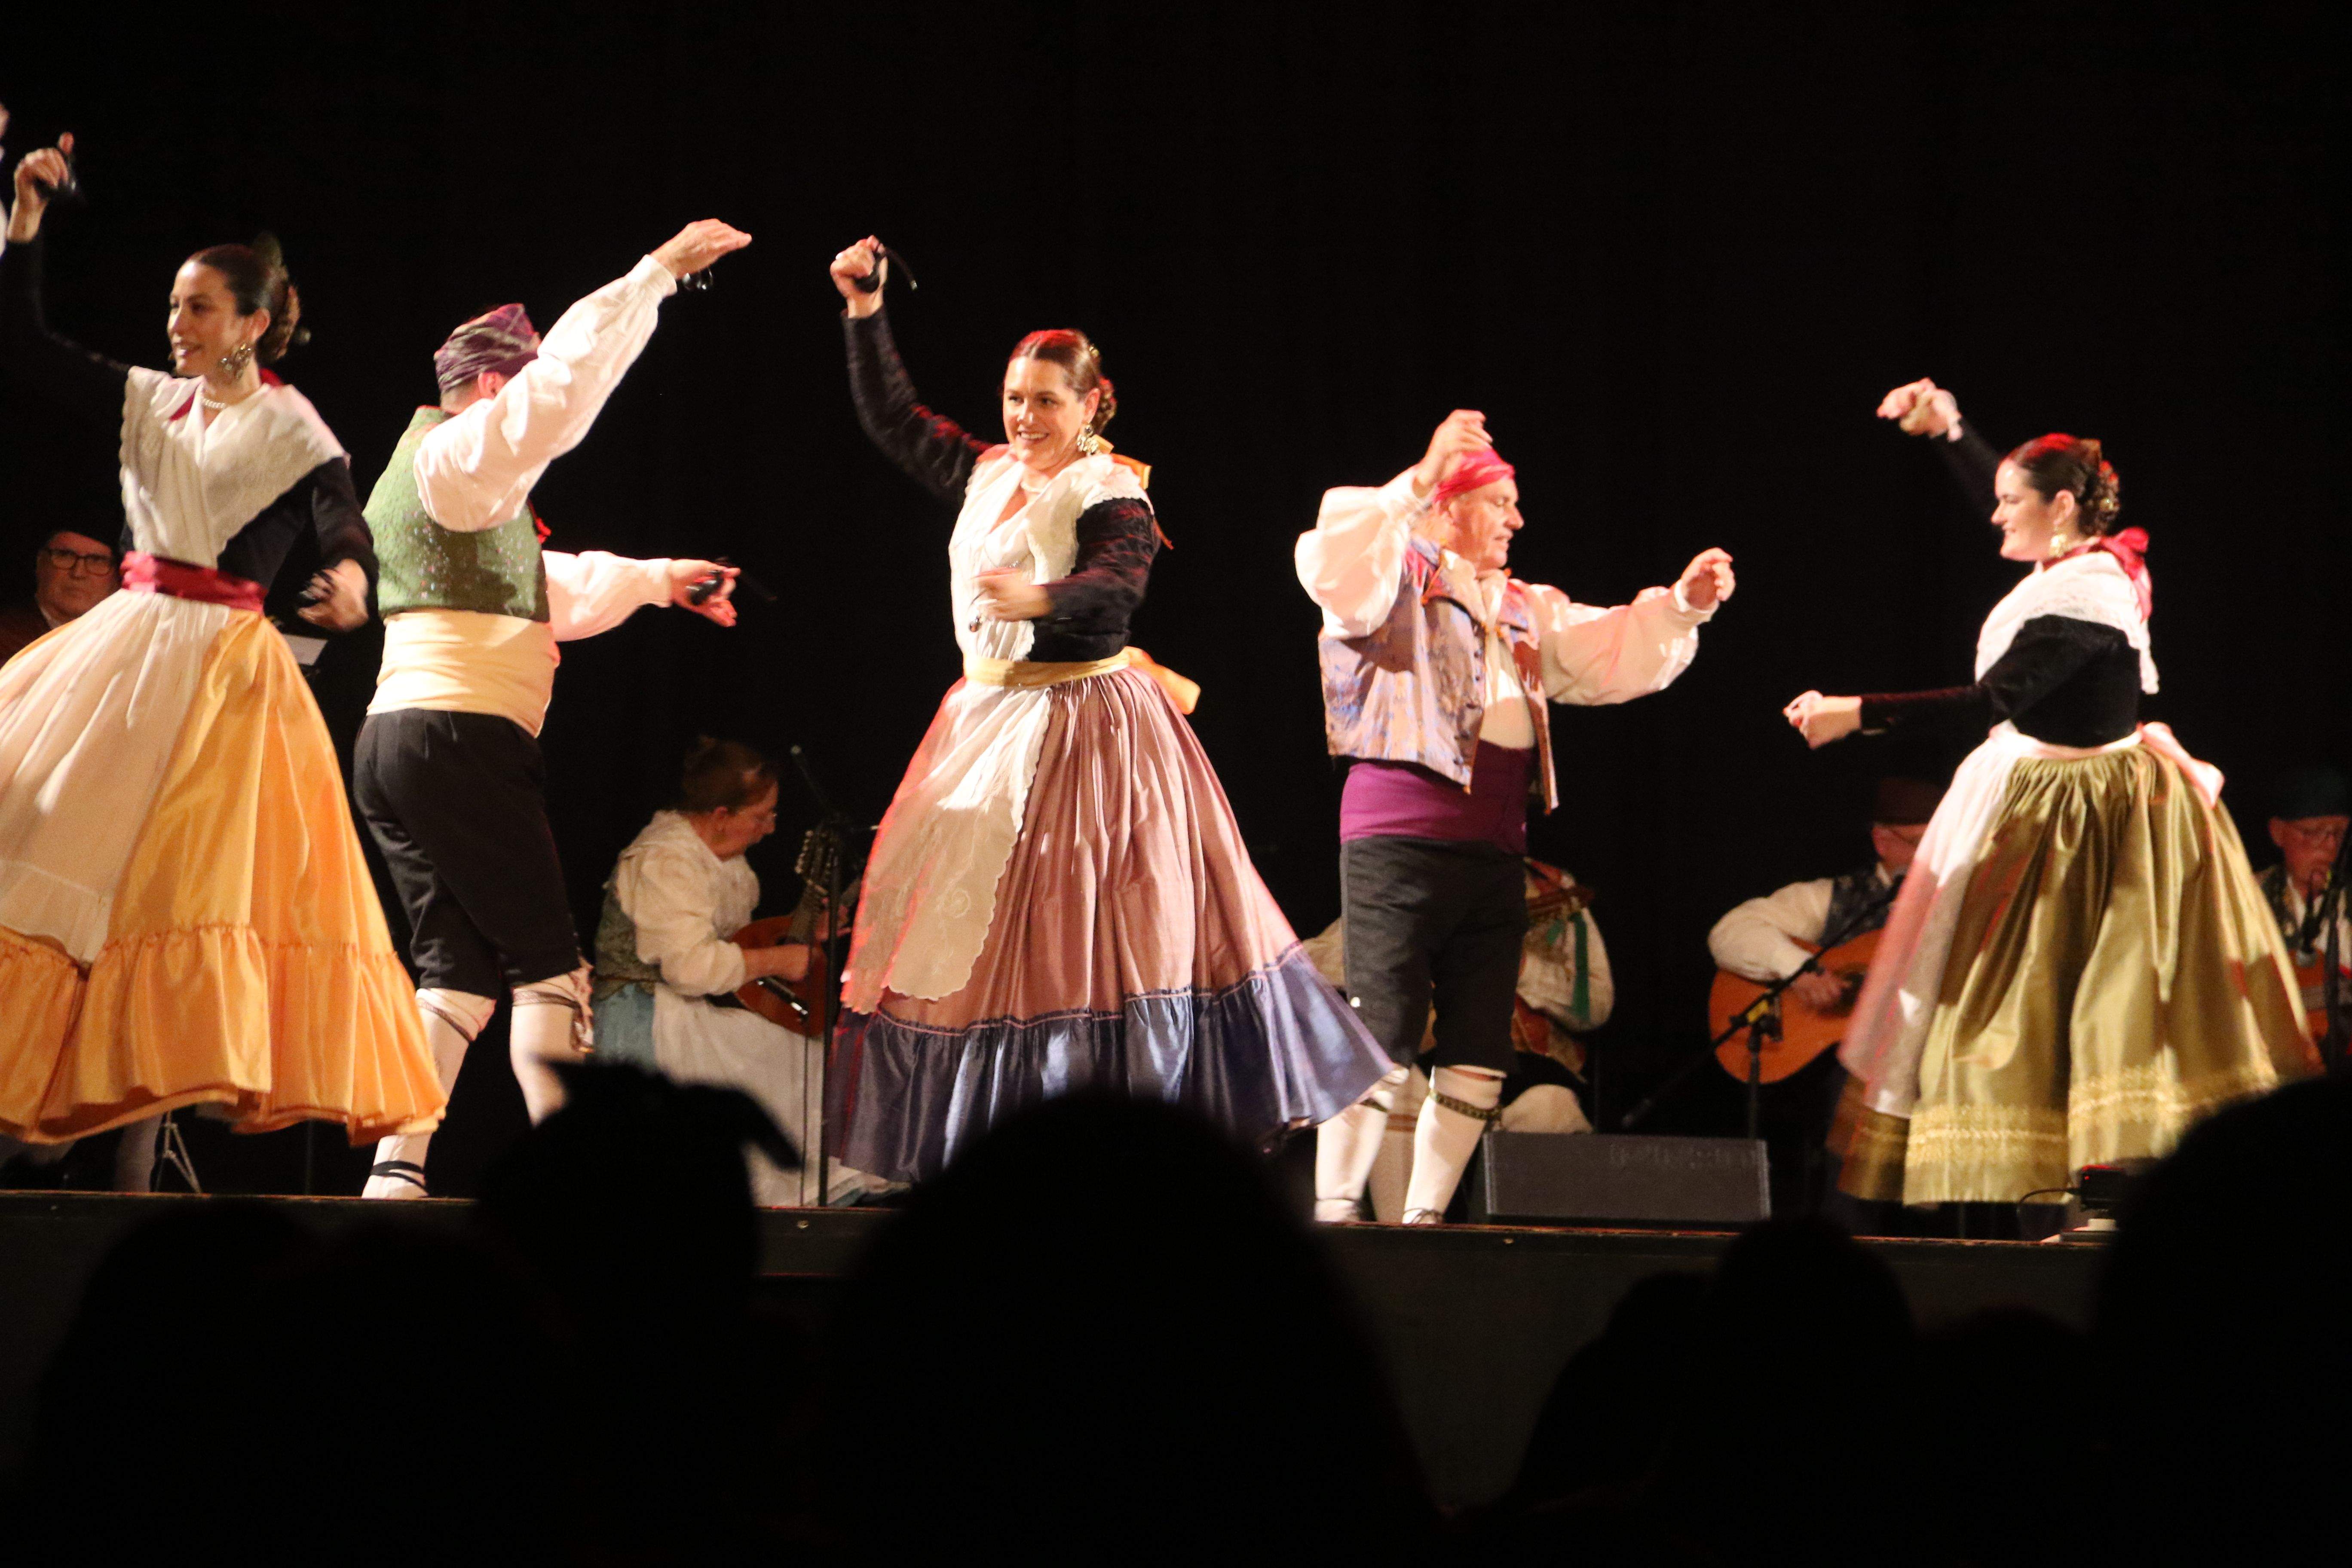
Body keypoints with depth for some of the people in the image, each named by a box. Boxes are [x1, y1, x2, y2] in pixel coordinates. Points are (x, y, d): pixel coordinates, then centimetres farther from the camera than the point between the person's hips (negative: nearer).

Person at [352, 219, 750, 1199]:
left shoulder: (420, 476, 27)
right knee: (547, 961, -6)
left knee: (457, 969, 7)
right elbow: (567, 381, -18)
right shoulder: (458, 453, -3)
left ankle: (395, 1174, -2)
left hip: (392, 740, 10)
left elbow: (546, 592, 37)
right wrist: (661, 270, -12)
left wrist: (653, 580, 37)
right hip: (463, 737, -10)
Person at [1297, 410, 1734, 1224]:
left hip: (1494, 846, 8)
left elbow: (1615, 655, 24)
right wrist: (1421, 480, -29)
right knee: (1382, 1037, -13)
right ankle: (1334, 1211, -10)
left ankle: (1423, 1215, 12)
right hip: (1399, 834, -8)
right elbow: (1333, 570, -20)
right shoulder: (1397, 578, 2)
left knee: (1479, 1056, 6)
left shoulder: (1527, 611, 25)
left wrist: (1680, 606, 6)